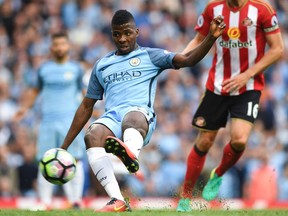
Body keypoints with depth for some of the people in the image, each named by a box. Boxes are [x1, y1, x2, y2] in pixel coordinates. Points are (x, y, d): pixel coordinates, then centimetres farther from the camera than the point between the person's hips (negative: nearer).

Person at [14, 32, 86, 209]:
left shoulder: (76, 69, 6)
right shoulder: (44, 69, 12)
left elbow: (86, 90, 10)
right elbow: (36, 89, 22)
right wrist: (26, 107, 13)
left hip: (71, 120, -2)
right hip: (48, 121, 2)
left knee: (74, 160, -8)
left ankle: (76, 200, -4)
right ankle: (45, 202, 2)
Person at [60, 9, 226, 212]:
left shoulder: (150, 56, 19)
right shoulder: (102, 65, 28)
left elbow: (187, 60, 6)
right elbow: (87, 106, 31)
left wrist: (211, 37, -11)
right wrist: (65, 146, 27)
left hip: (141, 114, -3)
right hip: (111, 117, 3)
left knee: (132, 118, -41)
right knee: (92, 136, -34)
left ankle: (131, 152, -78)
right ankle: (117, 201, -43)